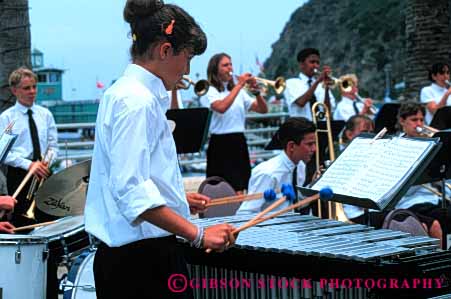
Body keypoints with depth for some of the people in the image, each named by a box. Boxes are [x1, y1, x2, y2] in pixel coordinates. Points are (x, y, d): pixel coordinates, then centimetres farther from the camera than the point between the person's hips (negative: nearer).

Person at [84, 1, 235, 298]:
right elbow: (130, 190, -26)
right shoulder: (138, 101, -17)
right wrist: (198, 234, -26)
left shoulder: (124, 92, 14)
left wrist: (176, 197, 31)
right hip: (141, 260, -10)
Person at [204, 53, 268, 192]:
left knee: (240, 188, 5)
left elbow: (263, 109, 9)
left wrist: (256, 92, -8)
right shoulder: (211, 91, -3)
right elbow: (221, 107, -24)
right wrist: (239, 85, -19)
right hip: (220, 144, -5)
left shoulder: (240, 92, 14)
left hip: (239, 143, 6)